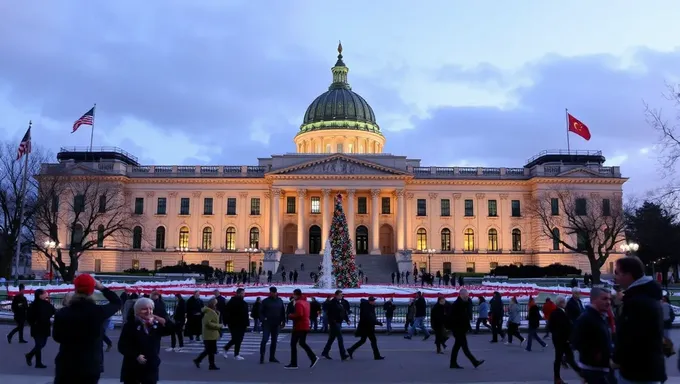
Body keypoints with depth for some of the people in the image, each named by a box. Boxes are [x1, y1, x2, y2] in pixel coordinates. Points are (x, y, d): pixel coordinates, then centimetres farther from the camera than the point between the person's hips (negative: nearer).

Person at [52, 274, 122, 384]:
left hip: (66, 365, 1)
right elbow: (117, 302, 6)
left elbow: (56, 337, 6)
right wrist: (102, 287, 11)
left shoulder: (62, 313, -10)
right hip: (91, 366, -1)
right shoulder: (98, 311, -14)